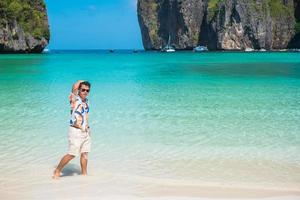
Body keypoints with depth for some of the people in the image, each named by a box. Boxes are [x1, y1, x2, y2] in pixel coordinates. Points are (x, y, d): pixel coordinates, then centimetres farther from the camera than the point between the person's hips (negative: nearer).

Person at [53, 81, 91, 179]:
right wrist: (80, 82, -6)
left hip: (86, 131, 7)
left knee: (84, 154, 8)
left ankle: (84, 174, 18)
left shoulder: (86, 101, 11)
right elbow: (74, 87, -26)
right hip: (76, 131, -7)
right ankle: (57, 171, 10)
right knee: (72, 154, -5)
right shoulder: (74, 99, -9)